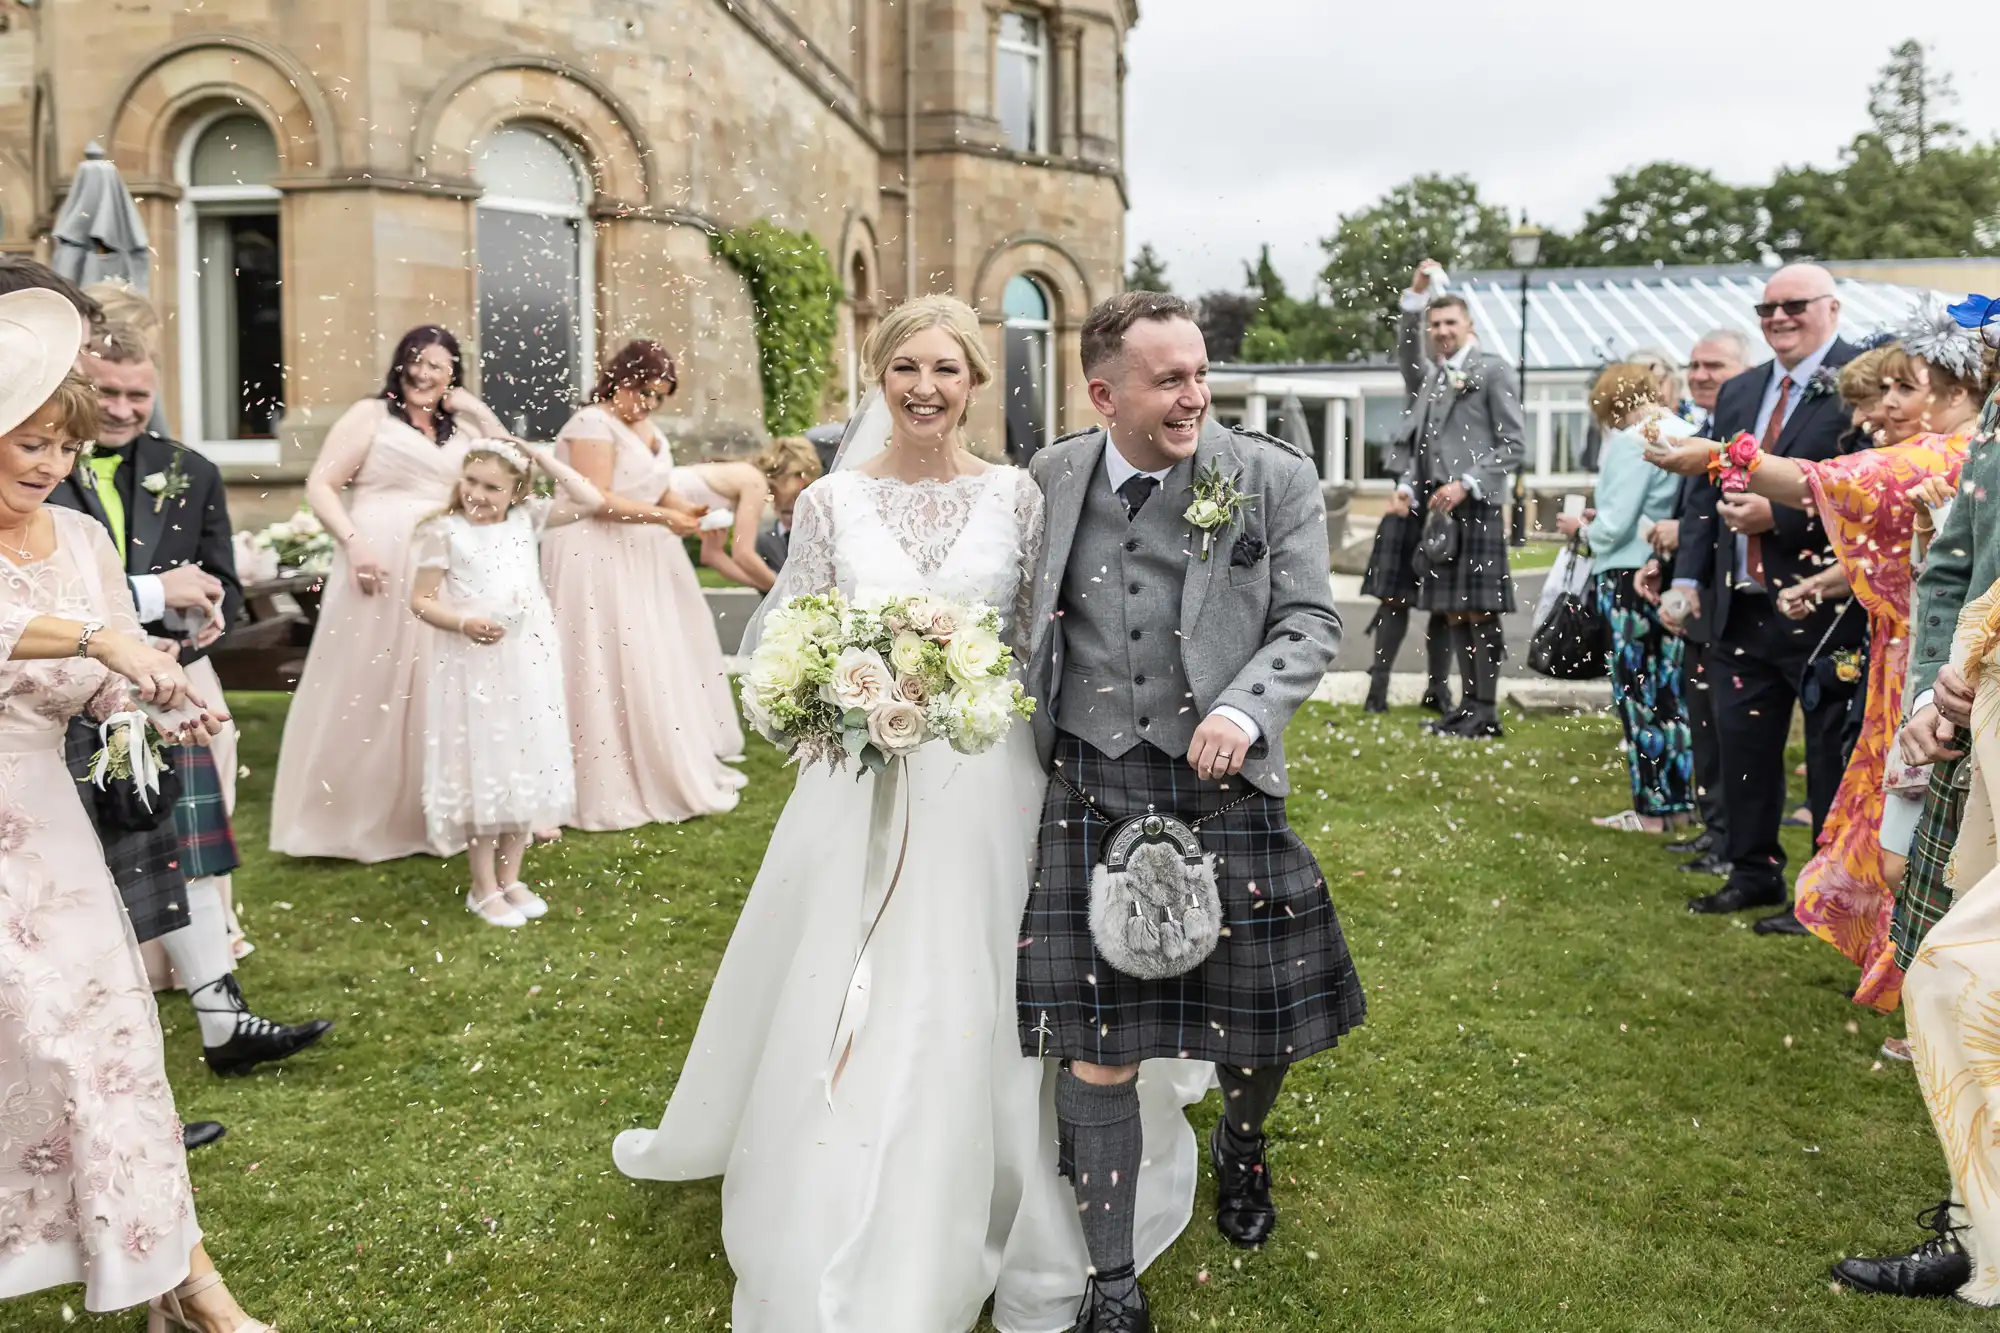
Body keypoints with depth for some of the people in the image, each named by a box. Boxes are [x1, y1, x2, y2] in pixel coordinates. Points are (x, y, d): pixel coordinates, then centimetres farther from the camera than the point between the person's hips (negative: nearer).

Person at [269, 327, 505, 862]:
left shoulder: (459, 428, 17)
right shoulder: (370, 414, 3)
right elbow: (320, 485, -3)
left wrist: (477, 411, 5)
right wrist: (353, 542, -17)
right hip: (381, 563, -5)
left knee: (439, 690, 9)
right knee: (367, 690, 2)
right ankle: (352, 819, 13)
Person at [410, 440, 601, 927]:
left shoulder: (528, 518, 4)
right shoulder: (445, 531, -6)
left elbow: (591, 501, 0)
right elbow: (421, 600, -5)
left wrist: (543, 458, -1)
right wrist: (464, 623, -22)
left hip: (527, 664, 4)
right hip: (473, 667, -4)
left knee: (525, 768, 11)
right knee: (482, 772, 3)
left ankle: (510, 878, 25)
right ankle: (484, 888, 16)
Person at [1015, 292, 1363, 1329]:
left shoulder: (1274, 480, -2)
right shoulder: (1051, 480, 4)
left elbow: (1310, 622, -2)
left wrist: (1243, 709, -20)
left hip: (1220, 783, 0)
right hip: (1088, 787, 1)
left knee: (1261, 1019, 11)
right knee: (1094, 1046, 4)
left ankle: (1240, 1144, 49)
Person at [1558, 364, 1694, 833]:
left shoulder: (1632, 442, -14)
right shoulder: (1689, 435, 8)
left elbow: (1616, 525, -17)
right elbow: (1672, 509, 14)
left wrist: (1583, 528, 4)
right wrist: (1603, 518, 15)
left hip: (1633, 577, -7)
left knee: (1637, 694, 0)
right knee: (1670, 690, 14)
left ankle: (1651, 809, 6)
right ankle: (1678, 801, 20)